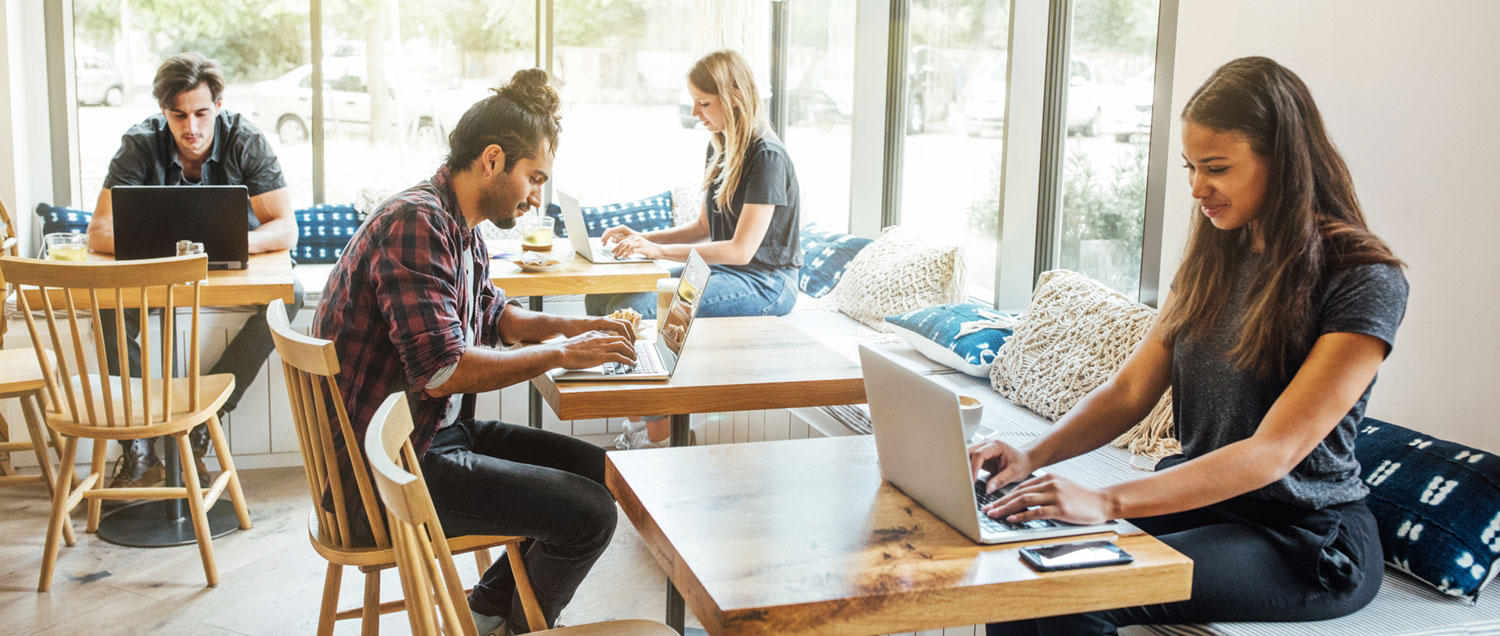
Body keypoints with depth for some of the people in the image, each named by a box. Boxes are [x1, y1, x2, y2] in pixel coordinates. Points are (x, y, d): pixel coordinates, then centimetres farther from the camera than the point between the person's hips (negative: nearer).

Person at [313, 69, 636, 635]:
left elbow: (493, 314, 26)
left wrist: (572, 327, 8)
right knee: (589, 514, -16)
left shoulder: (461, 228, 10)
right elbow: (443, 370, -30)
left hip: (440, 431, 11)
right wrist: (562, 355, -20)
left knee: (596, 470, 12)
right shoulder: (416, 222, -22)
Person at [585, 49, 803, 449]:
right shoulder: (719, 150, 12)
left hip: (764, 284, -9)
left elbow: (741, 249, -21)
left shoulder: (767, 157, -16)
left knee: (633, 309, -26)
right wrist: (640, 239, 3)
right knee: (601, 297, -5)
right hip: (720, 270, 9)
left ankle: (660, 439, -13)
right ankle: (636, 430, -6)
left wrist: (659, 250, -23)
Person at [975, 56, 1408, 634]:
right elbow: (1131, 390, 5)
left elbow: (1273, 452, -23)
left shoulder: (1366, 282, -15)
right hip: (1197, 501, 6)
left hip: (1309, 542, -6)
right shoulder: (1212, 260, 8)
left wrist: (1109, 502, -33)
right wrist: (1032, 455, -14)